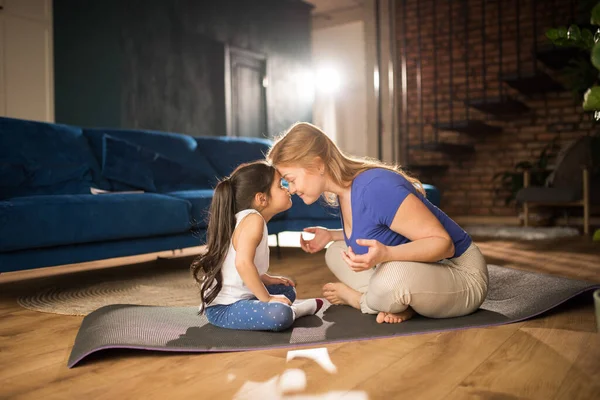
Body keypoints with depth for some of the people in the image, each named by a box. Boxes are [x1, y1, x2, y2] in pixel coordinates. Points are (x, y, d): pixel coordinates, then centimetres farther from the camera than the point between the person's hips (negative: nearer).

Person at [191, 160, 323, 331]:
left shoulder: (245, 219, 11)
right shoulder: (253, 219, -19)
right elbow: (243, 263, -33)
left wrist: (266, 279, 10)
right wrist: (267, 298, -25)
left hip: (240, 297, 11)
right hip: (223, 308, -11)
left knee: (287, 290, 27)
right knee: (280, 315, -32)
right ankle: (296, 310, -6)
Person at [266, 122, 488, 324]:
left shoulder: (375, 187, -29)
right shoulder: (343, 188, -1)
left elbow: (443, 243, -26)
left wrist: (385, 254, -41)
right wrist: (331, 235, 5)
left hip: (460, 274, -9)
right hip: (419, 274, 9)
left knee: (391, 277, -38)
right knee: (335, 253, 6)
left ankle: (352, 296, -5)